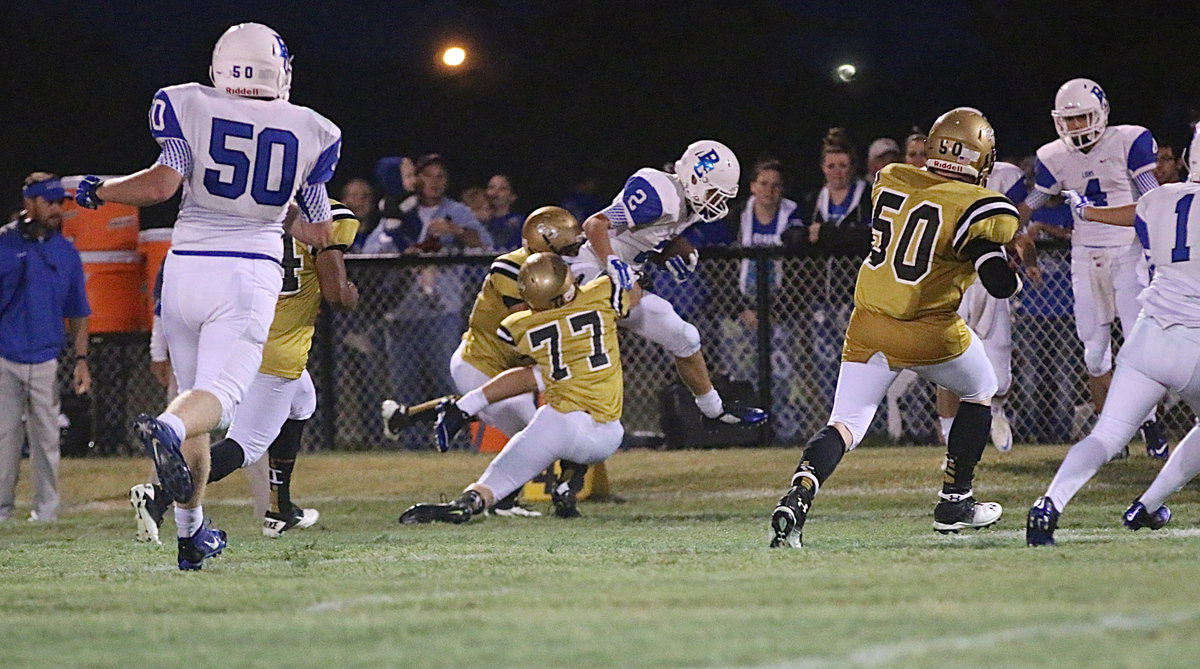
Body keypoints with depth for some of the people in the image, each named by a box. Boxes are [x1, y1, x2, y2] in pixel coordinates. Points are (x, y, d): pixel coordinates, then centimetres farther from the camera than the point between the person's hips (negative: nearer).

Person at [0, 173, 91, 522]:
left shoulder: (67, 253, 9)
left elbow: (77, 313, 13)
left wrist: (81, 360, 6)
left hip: (45, 362, 3)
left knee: (46, 439, 3)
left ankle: (46, 510, 9)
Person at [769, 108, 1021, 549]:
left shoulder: (889, 183, 4)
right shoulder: (974, 208, -12)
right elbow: (1000, 284, -16)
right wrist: (1017, 278, 7)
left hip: (869, 326, 4)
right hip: (928, 333, -4)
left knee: (845, 426, 5)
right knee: (980, 393, 25)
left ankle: (797, 498, -22)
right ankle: (955, 503, 26)